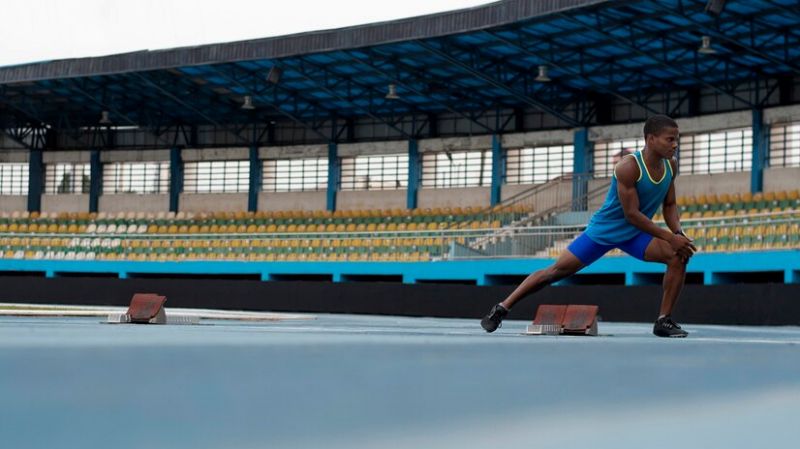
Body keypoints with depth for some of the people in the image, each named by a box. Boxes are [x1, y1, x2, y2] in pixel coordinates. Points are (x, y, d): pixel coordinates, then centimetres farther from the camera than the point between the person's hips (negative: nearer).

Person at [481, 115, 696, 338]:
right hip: (603, 229, -5)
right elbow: (632, 214, -29)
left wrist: (679, 234, -13)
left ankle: (664, 321, -6)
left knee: (679, 256, -15)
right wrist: (670, 237, -28)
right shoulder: (629, 167, -29)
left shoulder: (671, 165, -7)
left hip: (634, 234, 5)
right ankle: (502, 308, 9)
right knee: (556, 270, -3)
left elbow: (669, 205, 6)